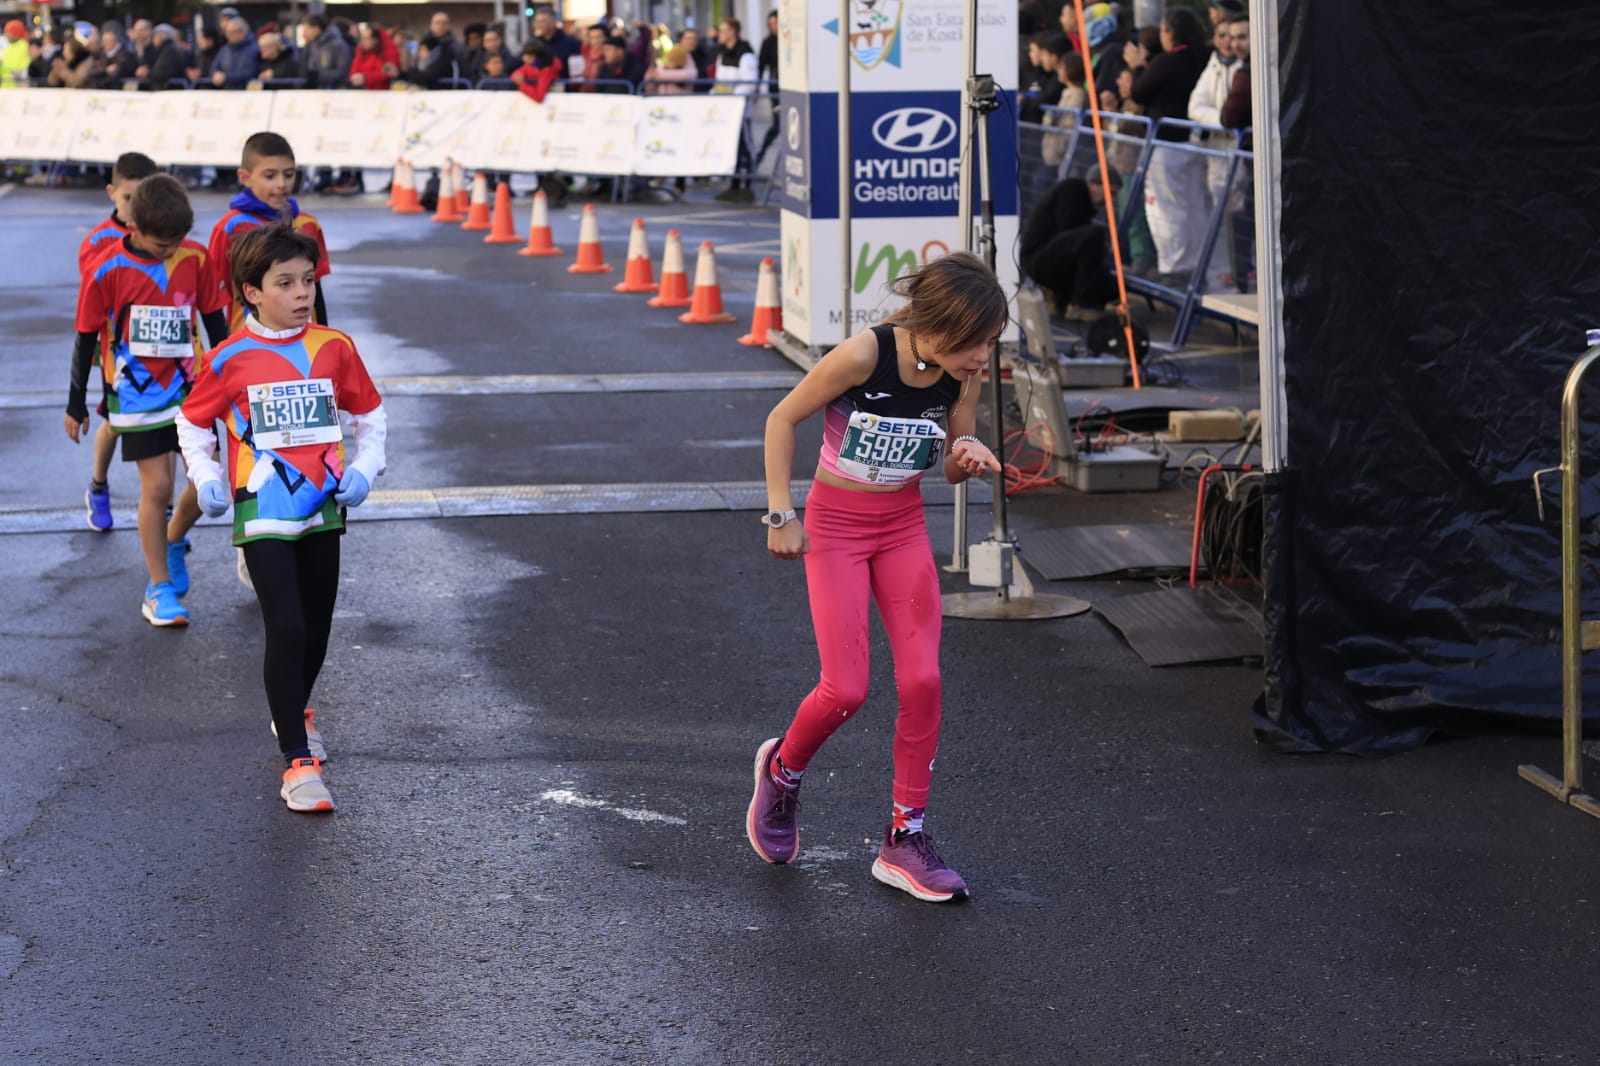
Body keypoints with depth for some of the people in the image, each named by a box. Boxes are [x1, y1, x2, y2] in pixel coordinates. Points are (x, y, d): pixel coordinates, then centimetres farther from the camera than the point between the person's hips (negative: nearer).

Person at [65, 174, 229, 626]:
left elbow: (215, 321, 7)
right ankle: (159, 587, 9)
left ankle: (173, 541, 30)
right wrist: (76, 405, 1)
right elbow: (86, 339, -4)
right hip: (139, 396, -3)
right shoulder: (107, 269, -13)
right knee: (157, 488, -4)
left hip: (190, 389, 3)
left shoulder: (196, 258, -6)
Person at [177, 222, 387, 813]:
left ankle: (294, 713, 43)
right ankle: (298, 762, -7)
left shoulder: (334, 349, 1)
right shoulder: (229, 359, -6)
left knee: (316, 629, 16)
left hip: (322, 508, 4)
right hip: (262, 514, -4)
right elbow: (192, 422, 7)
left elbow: (369, 415, 13)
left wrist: (364, 468, -2)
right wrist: (207, 478, -6)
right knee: (286, 630, -12)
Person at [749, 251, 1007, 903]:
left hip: (904, 526, 4)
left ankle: (905, 839, 5)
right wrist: (780, 515, -12)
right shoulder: (864, 355, -24)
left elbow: (952, 469, 5)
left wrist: (966, 457, -19)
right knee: (846, 690, -8)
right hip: (836, 525, -4)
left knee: (922, 680, -7)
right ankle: (782, 770, 25)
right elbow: (783, 418, -12)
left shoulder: (964, 376, -9)